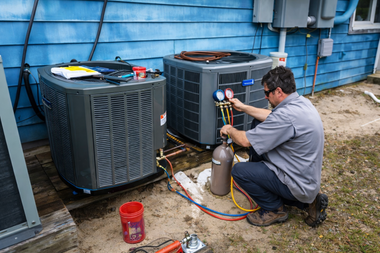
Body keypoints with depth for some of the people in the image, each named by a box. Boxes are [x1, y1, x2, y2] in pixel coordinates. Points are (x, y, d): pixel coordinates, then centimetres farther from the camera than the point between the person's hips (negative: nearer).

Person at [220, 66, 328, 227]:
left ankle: (275, 209, 8)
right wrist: (243, 107, 19)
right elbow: (271, 117, 17)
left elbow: (245, 140, -23)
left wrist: (229, 130, -3)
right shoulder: (300, 102, -1)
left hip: (299, 184, -9)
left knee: (238, 171, -14)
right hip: (308, 174, 9)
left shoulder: (287, 116, -30)